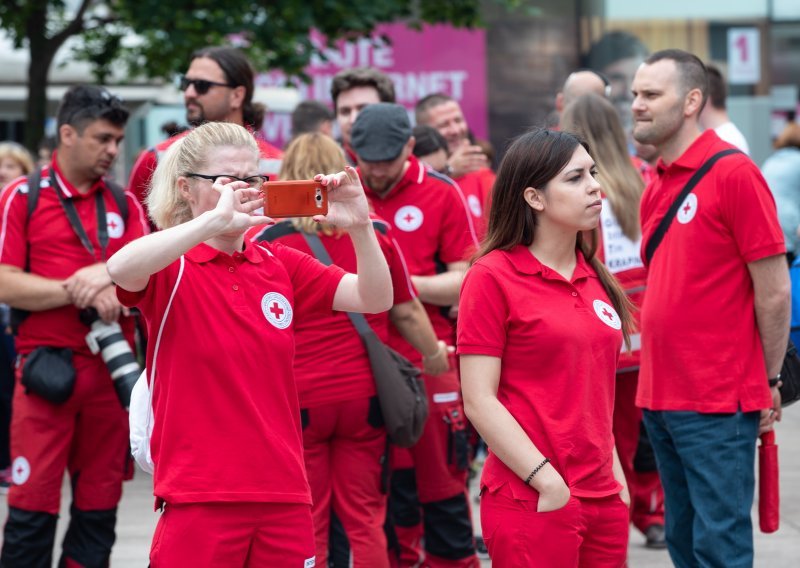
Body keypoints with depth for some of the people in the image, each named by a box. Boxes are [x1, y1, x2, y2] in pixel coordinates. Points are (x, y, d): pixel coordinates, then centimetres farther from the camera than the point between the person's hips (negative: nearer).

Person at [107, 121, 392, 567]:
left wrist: (360, 225, -12)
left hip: (285, 497, 5)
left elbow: (376, 299, 5)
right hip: (200, 499, -5)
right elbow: (120, 269, -27)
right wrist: (217, 218, -31)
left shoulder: (280, 265, 12)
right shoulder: (171, 268, -3)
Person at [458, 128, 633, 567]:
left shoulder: (593, 278, 12)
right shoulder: (493, 277, -8)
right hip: (531, 500, -6)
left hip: (604, 498, 6)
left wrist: (614, 473, 12)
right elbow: (478, 400, -12)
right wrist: (549, 483, -15)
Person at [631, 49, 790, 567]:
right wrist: (658, 377, 13)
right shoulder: (656, 184, 11)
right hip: (660, 397, 8)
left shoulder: (733, 174, -11)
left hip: (717, 406, -8)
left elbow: (774, 291, -10)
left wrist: (770, 382, -4)